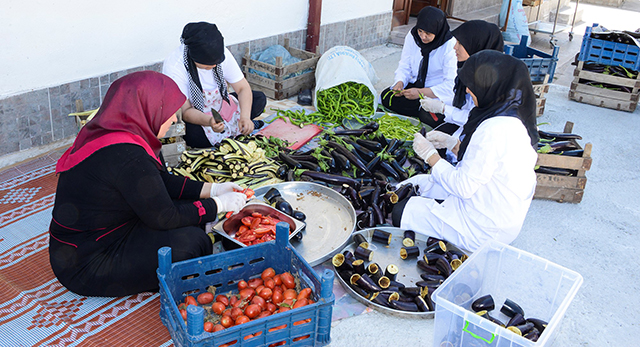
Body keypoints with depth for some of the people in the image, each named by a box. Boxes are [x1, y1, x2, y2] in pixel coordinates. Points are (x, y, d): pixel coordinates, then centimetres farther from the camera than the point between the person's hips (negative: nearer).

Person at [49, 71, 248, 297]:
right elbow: (164, 217, -22)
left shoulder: (105, 133, 2)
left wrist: (211, 190, 8)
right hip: (86, 268, -10)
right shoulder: (125, 156, -30)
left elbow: (159, 181, 11)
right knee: (192, 241, -16)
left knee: (188, 212, 8)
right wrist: (219, 205, -9)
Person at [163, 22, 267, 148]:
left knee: (260, 99, -10)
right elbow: (185, 110, -29)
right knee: (196, 136, -37)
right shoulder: (174, 66, -30)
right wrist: (209, 121, -49)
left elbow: (243, 88, -14)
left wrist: (245, 117, -32)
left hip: (219, 107, 4)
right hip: (193, 117, -4)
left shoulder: (222, 54, -18)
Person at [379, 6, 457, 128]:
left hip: (438, 94, -6)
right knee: (386, 97, -15)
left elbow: (451, 85, -23)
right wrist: (400, 82, -17)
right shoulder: (412, 36, -4)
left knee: (430, 117, -34)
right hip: (415, 84, 6)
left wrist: (421, 93, -29)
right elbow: (404, 65, 5)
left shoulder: (450, 46, -20)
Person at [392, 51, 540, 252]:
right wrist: (452, 143, 5)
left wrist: (431, 156, -13)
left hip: (486, 231, -10)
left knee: (401, 213, -4)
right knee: (418, 183, 17)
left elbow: (464, 186, -24)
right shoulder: (513, 118, 1)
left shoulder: (495, 130, -30)